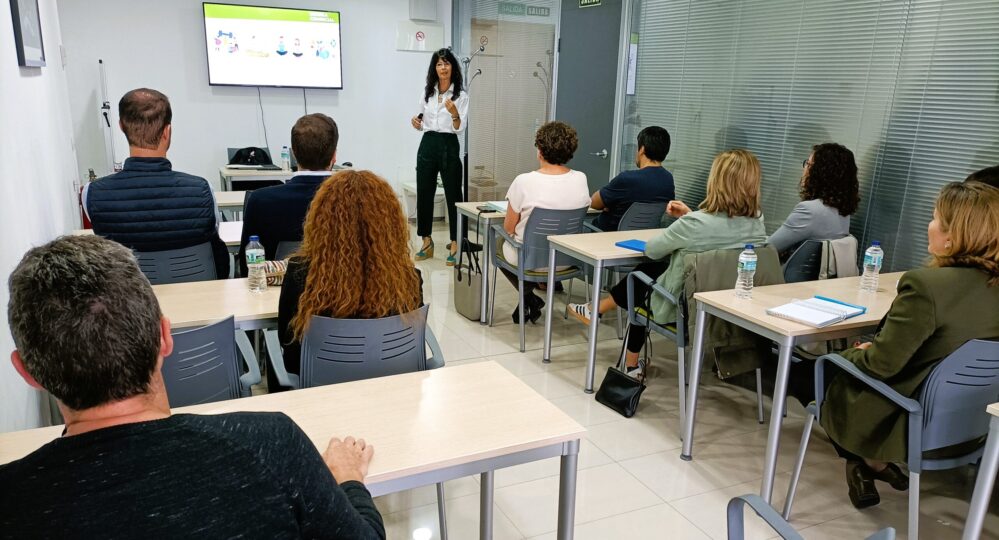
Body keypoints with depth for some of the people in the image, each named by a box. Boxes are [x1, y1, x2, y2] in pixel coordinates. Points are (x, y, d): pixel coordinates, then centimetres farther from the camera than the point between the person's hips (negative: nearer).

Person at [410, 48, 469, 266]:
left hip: (448, 146, -4)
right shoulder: (428, 91, 11)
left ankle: (455, 244, 7)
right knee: (424, 194, 7)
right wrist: (417, 122, -3)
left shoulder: (461, 94, -3)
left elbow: (460, 128, -11)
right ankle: (427, 242, 18)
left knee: (453, 196, 0)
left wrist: (454, 113, -29)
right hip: (427, 144, 5)